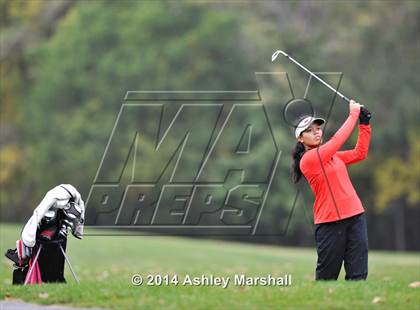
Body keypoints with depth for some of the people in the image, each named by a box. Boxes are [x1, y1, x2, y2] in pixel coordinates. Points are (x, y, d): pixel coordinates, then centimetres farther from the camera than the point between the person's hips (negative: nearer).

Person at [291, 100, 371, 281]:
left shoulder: (332, 155, 15)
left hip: (355, 217, 7)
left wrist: (364, 123, 11)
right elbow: (337, 140, -13)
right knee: (326, 277, 0)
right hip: (330, 223, -7)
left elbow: (359, 153, 19)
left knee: (358, 275, -1)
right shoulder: (307, 160, -9)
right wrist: (354, 114, -5)